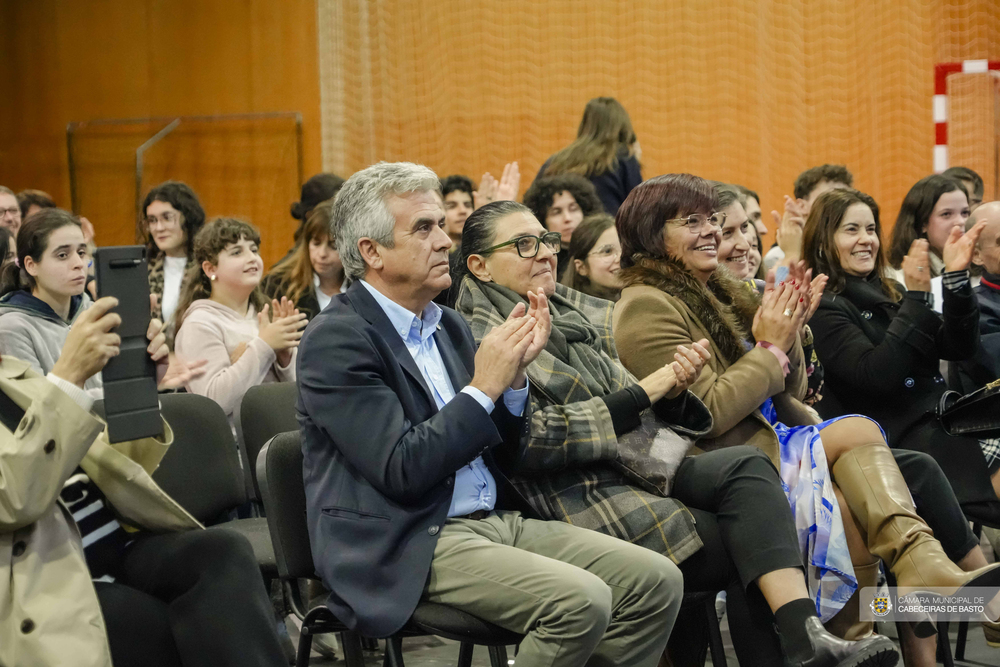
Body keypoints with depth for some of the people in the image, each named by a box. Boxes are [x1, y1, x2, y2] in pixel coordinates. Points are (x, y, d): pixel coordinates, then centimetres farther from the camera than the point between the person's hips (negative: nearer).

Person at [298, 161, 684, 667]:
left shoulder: (447, 326, 16)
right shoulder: (337, 339, -9)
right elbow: (402, 470, -18)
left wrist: (514, 372, 1)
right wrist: (484, 386, -13)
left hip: (494, 520, 8)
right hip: (409, 548, -8)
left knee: (657, 582, -6)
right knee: (580, 600, -28)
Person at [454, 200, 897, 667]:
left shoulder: (572, 311, 19)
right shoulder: (480, 341, -3)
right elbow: (530, 440, -15)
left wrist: (672, 391, -3)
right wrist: (643, 393, -13)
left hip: (643, 468, 6)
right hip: (584, 499, -6)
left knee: (747, 465, -22)